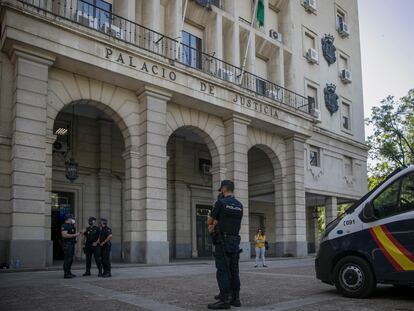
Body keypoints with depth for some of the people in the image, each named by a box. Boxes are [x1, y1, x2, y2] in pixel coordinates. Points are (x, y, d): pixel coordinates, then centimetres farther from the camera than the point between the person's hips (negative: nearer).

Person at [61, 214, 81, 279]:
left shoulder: (71, 226, 19)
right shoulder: (64, 226, -11)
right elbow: (64, 235, -23)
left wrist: (77, 234, 12)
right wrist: (74, 235, -21)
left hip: (72, 244, 10)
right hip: (67, 244, -10)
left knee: (70, 259, 12)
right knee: (67, 259, -10)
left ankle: (69, 273, 18)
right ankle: (66, 274, -7)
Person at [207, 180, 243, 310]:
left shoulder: (220, 203, -9)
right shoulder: (240, 205, 12)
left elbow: (209, 221, 1)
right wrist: (215, 225, 9)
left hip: (222, 242, -7)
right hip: (235, 242, 7)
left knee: (223, 270, -6)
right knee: (233, 270, 9)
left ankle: (224, 300, -7)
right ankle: (235, 298, 12)